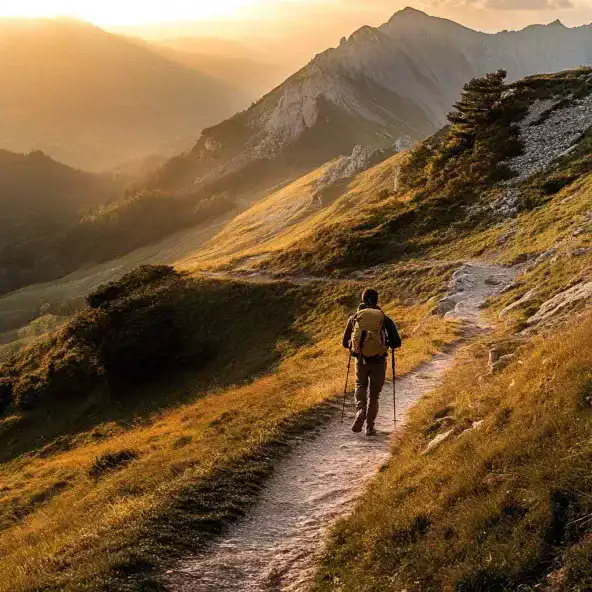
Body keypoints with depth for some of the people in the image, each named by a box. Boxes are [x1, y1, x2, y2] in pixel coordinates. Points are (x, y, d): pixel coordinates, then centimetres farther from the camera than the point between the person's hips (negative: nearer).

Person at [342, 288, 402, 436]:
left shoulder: (354, 318, 3)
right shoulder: (384, 319, -1)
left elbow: (345, 342, 10)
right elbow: (396, 342, -5)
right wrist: (386, 345, 17)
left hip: (361, 361, 1)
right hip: (379, 362, -1)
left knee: (361, 386, 25)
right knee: (374, 394, 16)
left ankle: (360, 410, -3)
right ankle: (370, 427, 11)